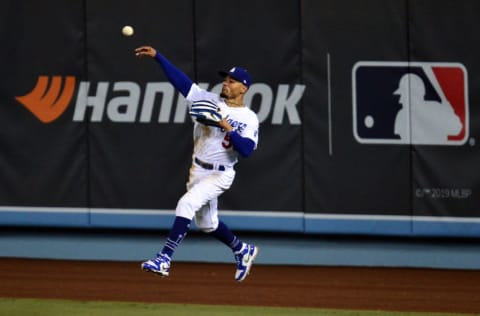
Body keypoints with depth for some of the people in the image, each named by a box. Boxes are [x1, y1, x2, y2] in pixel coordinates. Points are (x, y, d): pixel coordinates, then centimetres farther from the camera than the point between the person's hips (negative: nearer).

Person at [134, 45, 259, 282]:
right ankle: (242, 251, 43)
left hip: (220, 175, -6)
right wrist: (157, 56, -9)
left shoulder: (249, 119, -9)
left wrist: (227, 127, -28)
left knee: (186, 204, -26)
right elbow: (180, 80, -2)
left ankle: (164, 259, -28)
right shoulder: (210, 101, 2)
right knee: (206, 224, 18)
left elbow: (246, 150, -22)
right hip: (198, 171, 6)